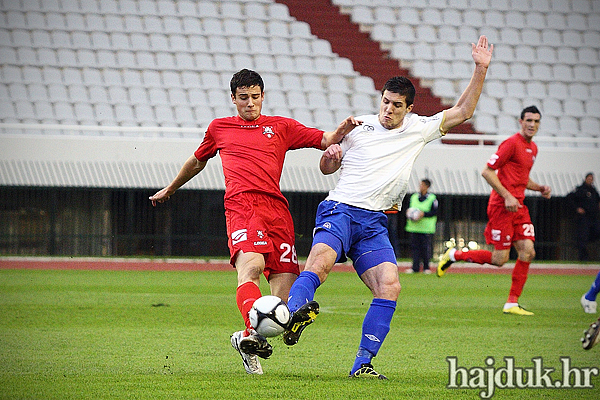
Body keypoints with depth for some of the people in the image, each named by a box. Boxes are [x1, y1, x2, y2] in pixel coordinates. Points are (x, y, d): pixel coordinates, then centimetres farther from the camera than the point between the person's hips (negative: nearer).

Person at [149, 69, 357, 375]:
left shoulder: (281, 127, 23)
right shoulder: (219, 128, 24)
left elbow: (326, 140, 20)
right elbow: (197, 162, 40)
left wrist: (341, 132, -3)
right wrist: (170, 189, 50)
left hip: (276, 208, 2)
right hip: (242, 205, -2)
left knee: (285, 285, -10)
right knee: (251, 264, -31)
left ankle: (245, 339, 8)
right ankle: (254, 330, -50)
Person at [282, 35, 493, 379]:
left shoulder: (418, 130, 17)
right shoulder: (360, 127, 13)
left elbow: (462, 112, 16)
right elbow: (328, 168, 22)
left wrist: (481, 70, 7)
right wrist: (330, 154, -2)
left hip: (374, 224, 3)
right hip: (340, 209, -3)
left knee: (390, 287, -17)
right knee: (321, 261, -33)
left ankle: (363, 363, -13)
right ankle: (294, 314, -55)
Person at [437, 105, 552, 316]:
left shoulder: (533, 148, 17)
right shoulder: (512, 143, -11)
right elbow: (487, 171, -15)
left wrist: (539, 188, 12)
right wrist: (507, 196, -19)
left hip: (518, 206, 8)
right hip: (502, 206, -8)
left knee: (527, 252, -3)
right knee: (499, 258, -8)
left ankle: (512, 303, 2)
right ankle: (453, 255, 12)